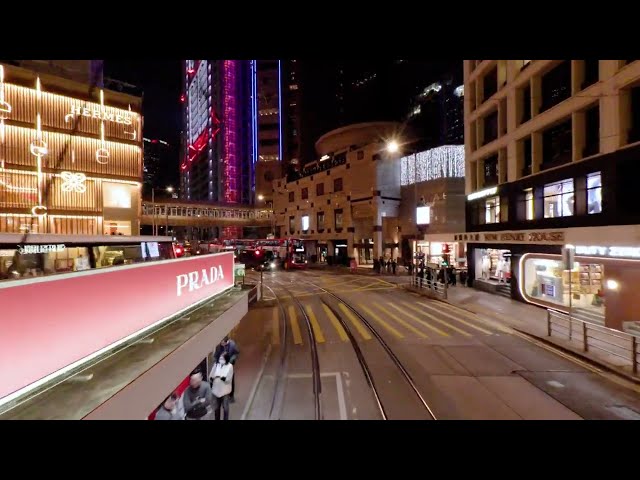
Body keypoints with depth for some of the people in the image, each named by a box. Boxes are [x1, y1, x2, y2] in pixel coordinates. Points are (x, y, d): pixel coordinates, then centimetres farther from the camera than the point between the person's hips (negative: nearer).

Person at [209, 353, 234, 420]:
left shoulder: (229, 366, -15)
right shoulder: (216, 365, -7)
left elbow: (228, 379, -19)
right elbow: (210, 377, -3)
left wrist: (220, 377, -32)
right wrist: (212, 378, -23)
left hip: (225, 391, -3)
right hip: (216, 390, 3)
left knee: (225, 408, 14)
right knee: (216, 408, 18)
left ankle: (226, 419, 34)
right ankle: (217, 419, 39)